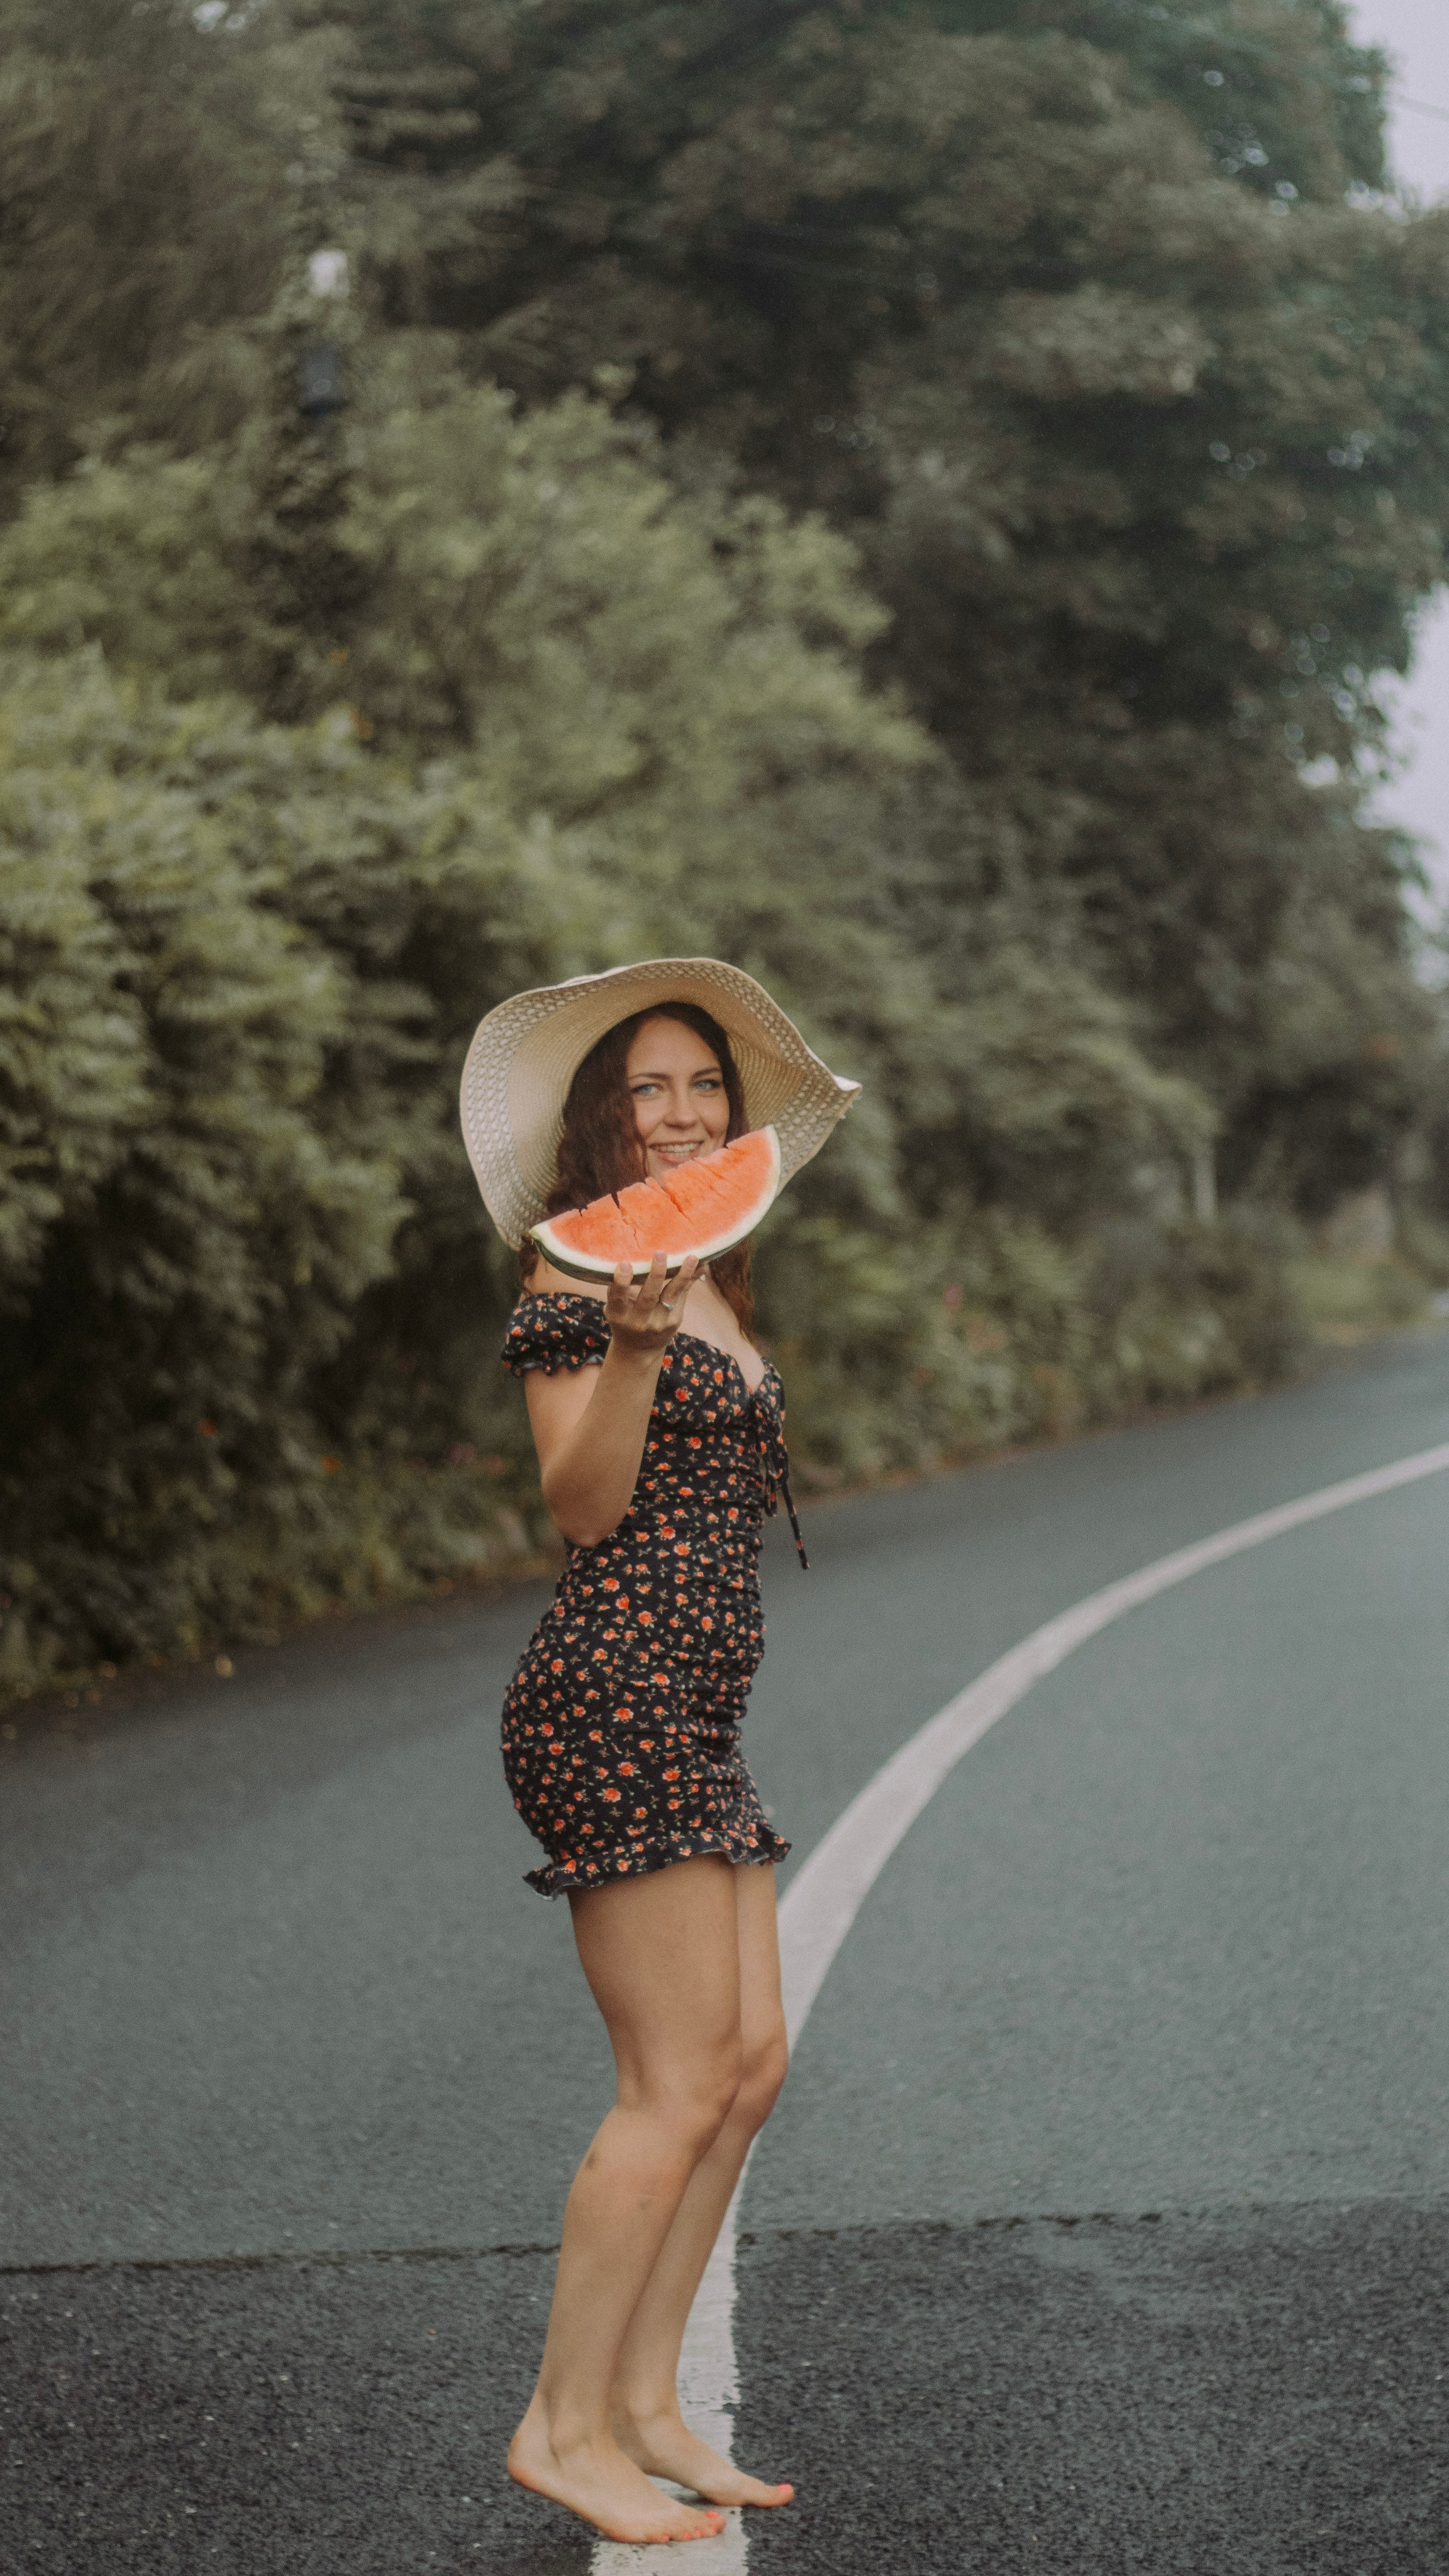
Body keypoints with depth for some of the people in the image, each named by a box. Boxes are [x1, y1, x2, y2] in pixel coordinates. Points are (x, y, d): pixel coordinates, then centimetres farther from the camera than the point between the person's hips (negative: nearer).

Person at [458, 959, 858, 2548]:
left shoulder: (712, 1286, 19)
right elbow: (582, 1506, -16)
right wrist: (627, 1342, -25)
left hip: (692, 1719, 10)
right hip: (610, 1700, -10)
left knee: (750, 2065, 8)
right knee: (679, 2081, -8)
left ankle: (642, 2404, 16)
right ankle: (562, 2428, 2)